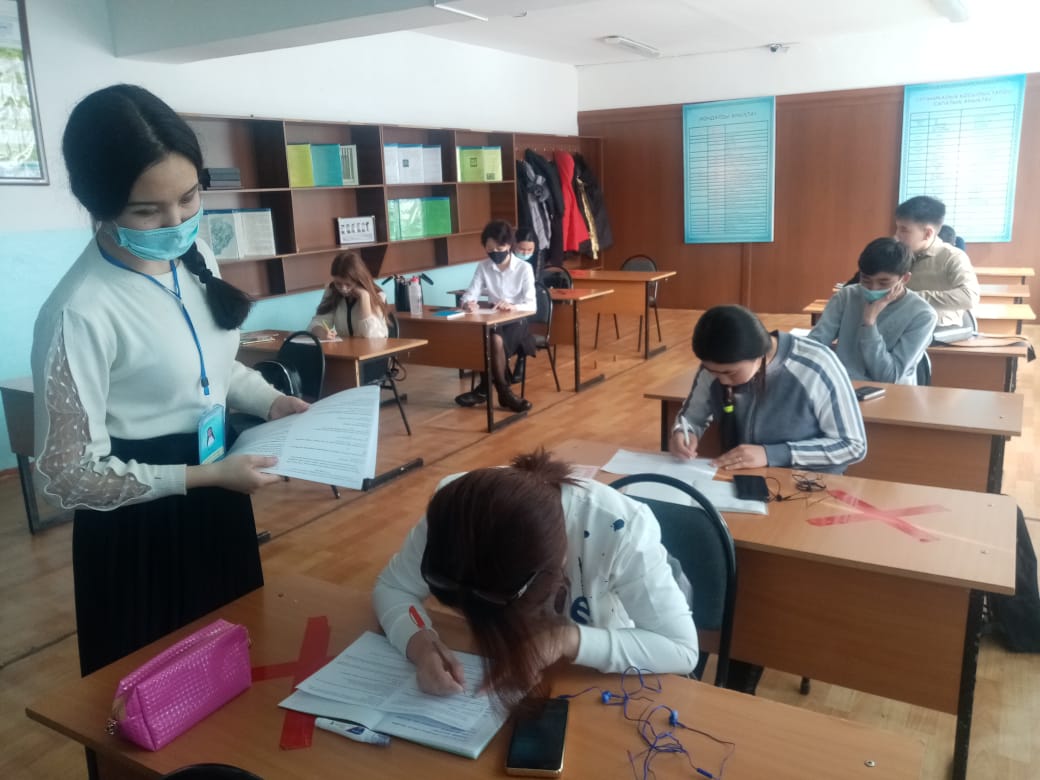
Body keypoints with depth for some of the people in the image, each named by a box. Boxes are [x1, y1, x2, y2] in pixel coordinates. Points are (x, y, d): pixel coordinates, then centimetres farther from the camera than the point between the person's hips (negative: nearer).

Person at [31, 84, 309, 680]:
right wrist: (203, 476, -24)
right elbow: (69, 475, -21)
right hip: (138, 528, -7)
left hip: (215, 502, 7)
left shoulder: (196, 257, -4)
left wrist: (270, 400, -4)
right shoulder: (80, 313, -27)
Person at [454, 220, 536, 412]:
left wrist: (512, 307, -35)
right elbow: (469, 295, -2)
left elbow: (532, 306, -13)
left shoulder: (524, 268, -6)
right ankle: (504, 391, -21)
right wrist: (468, 303, -28)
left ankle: (485, 389, -18)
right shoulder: (483, 267, 5)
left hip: (516, 322, -3)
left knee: (495, 339, -33)